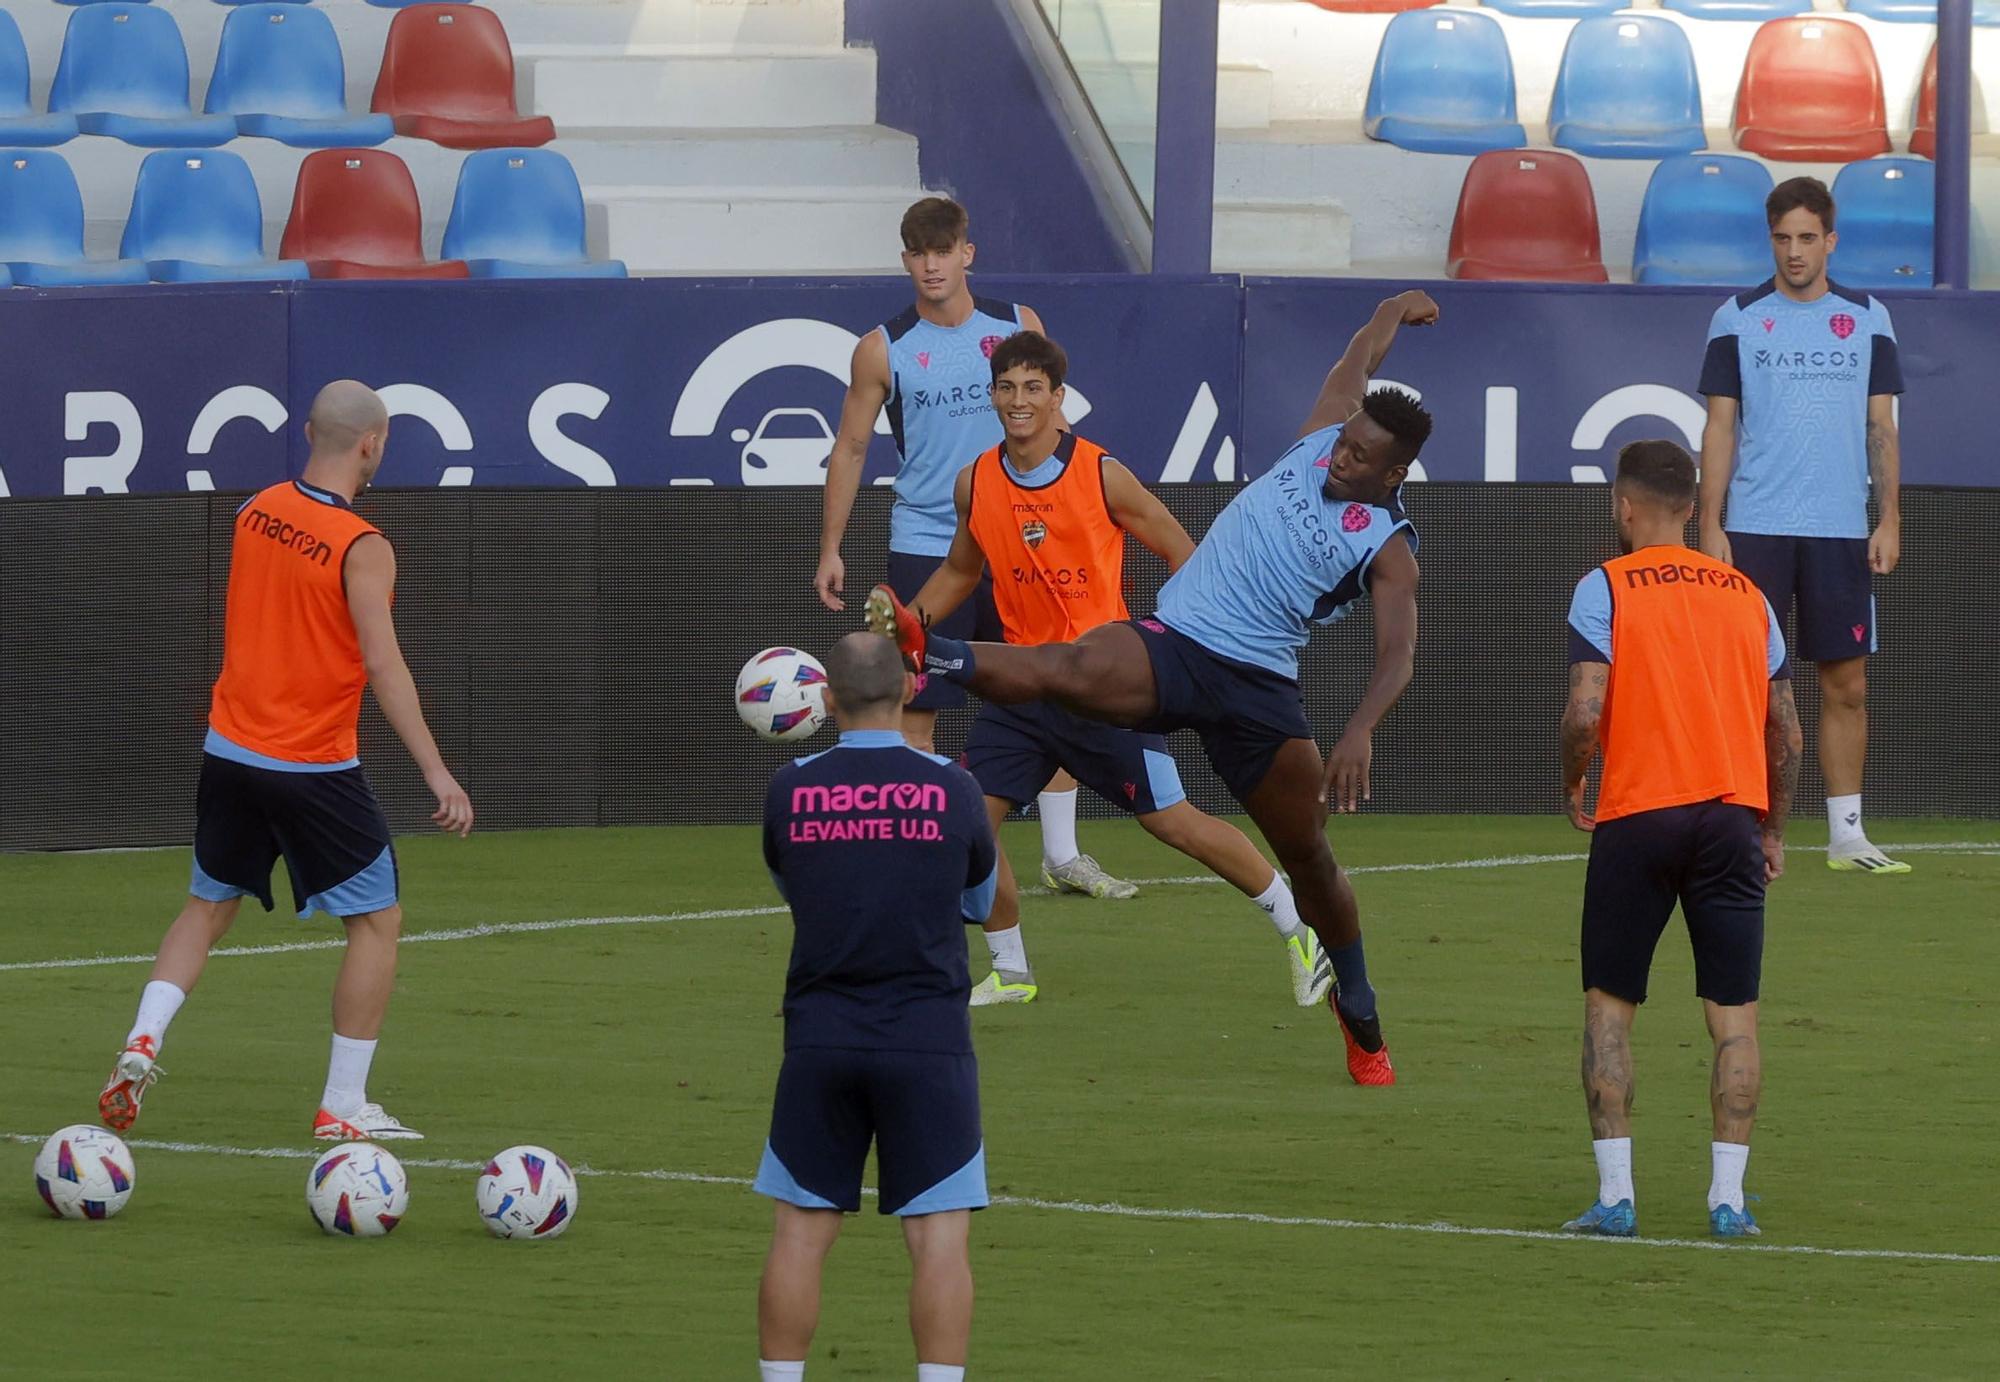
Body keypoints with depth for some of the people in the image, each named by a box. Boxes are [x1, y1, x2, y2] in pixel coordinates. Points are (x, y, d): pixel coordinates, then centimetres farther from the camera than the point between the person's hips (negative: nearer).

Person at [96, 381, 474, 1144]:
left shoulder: (256, 511, 2)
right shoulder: (363, 549, -17)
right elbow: (383, 665, -23)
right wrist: (436, 773, -24)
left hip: (231, 752, 6)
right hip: (313, 767, -6)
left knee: (208, 906, 21)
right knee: (377, 922, 6)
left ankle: (143, 1044, 2)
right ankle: (343, 1107, 4)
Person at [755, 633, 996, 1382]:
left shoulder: (790, 790, 0)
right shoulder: (949, 788, -3)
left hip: (819, 1038, 2)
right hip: (929, 1039, -2)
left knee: (800, 1231, 9)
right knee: (940, 1236, -1)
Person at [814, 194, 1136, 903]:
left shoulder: (1019, 326, 3)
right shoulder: (882, 351, -2)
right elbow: (850, 449, 5)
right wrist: (830, 551, 3)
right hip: (924, 547, -2)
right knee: (917, 709, -2)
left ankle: (1062, 856, 14)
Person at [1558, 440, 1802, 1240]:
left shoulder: (1606, 589, -1)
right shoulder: (1745, 595, 12)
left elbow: (1586, 712, -11)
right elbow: (1786, 730, 13)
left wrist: (1570, 789, 7)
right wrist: (1772, 829, 23)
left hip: (1637, 814, -3)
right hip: (1734, 814, 3)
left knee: (1609, 1004, 7)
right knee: (1734, 1013, 5)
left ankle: (1615, 1196, 0)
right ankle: (1728, 1197, -1)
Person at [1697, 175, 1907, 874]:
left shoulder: (1868, 319, 8)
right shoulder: (1736, 320, 4)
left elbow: (1882, 428, 10)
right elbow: (1720, 428, 3)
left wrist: (1889, 519, 2)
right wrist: (1710, 525, -3)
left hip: (1841, 531, 2)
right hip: (1755, 529, -2)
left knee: (1847, 686, 1)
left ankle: (1847, 834, 6)